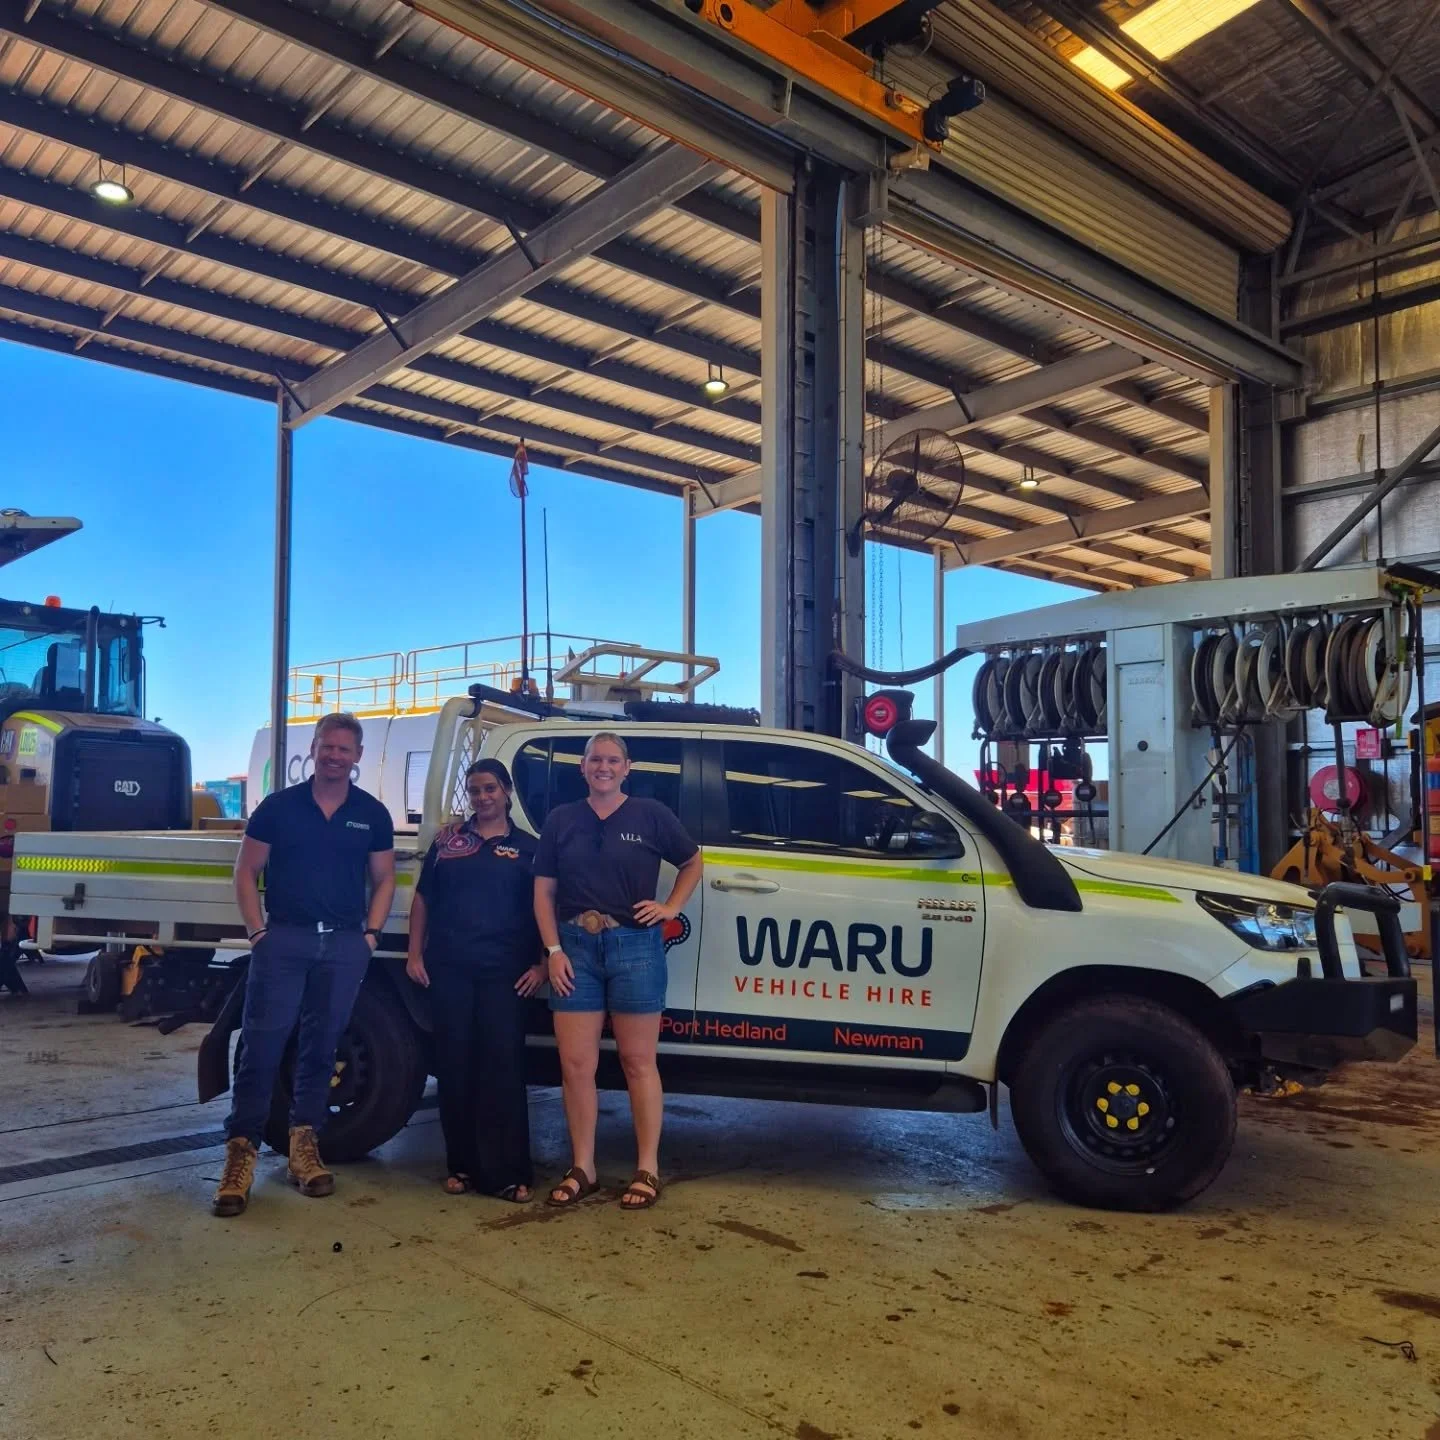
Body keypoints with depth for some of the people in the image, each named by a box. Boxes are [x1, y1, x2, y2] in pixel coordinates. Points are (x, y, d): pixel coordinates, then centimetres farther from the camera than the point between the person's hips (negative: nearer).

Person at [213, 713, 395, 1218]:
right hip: (284, 937, -2)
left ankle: (304, 1147, 20)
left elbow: (383, 880, 12)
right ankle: (242, 1151, 1)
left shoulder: (372, 814, 8)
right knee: (262, 1043, -5)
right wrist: (257, 931, -4)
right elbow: (247, 873, 6)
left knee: (321, 1045, 9)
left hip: (345, 943, 2)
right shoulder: (278, 806, 4)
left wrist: (369, 935, 2)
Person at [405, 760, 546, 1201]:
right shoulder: (447, 840, 10)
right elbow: (422, 899, 12)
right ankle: (462, 1165, 17)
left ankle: (507, 1172, 1)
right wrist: (415, 954, 4)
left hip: (504, 972, -2)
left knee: (503, 1066, -2)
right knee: (455, 1065, 6)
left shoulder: (527, 847, 7)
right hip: (449, 969, 2)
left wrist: (541, 964, -4)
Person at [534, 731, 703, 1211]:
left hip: (635, 946, -2)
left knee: (638, 1061, 5)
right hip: (575, 946, 2)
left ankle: (648, 1170, 14)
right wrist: (554, 950, -3)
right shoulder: (561, 819, 8)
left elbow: (693, 862, 15)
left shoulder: (650, 814, 3)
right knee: (575, 1064, 4)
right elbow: (544, 891, 7)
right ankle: (581, 1169, 18)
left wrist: (671, 908, 2)